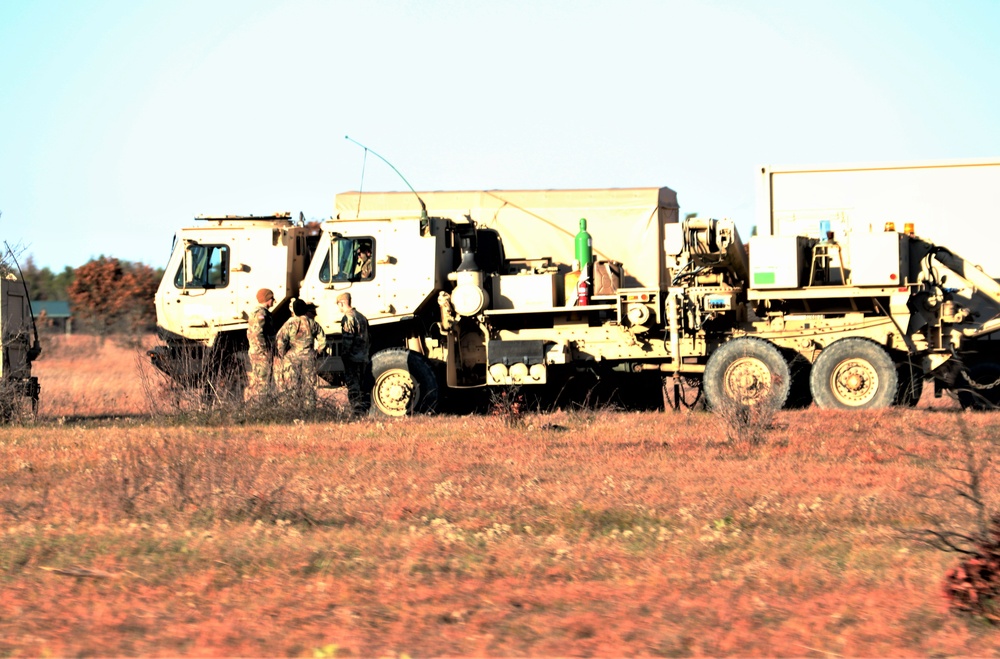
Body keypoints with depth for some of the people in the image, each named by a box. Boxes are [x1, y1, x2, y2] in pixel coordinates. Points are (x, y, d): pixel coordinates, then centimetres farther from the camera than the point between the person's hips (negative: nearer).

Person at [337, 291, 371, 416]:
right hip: (363, 358, 9)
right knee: (362, 387, 12)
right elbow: (368, 339, 20)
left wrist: (344, 355, -12)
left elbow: (347, 340, -18)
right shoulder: (361, 317, 17)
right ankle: (364, 411, 14)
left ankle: (356, 412, -11)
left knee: (353, 387, -7)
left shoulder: (348, 318, -11)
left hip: (352, 358, -9)